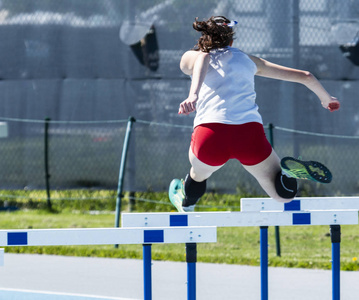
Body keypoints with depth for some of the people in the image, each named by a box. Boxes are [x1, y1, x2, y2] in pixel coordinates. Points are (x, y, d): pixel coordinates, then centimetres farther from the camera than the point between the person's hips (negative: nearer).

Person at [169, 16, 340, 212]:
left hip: (210, 134, -1)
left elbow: (202, 59, -8)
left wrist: (193, 95, -26)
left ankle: (185, 205, 58)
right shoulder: (248, 60, 27)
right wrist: (325, 99, 50)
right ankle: (291, 171, -14)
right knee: (283, 195, 15)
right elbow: (305, 77, 32)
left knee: (199, 172, 34)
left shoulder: (190, 57, 20)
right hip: (250, 134, 1)